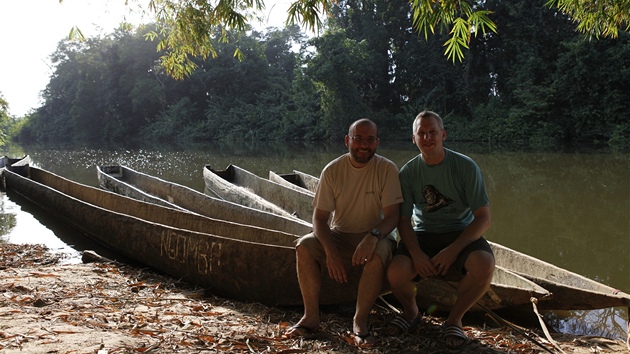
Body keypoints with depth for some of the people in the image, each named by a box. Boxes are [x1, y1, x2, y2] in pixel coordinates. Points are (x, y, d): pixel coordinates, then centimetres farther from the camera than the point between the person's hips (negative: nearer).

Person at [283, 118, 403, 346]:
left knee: (378, 254, -36)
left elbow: (392, 216, -16)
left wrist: (373, 236, -37)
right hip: (339, 235, 2)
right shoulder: (332, 170, -6)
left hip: (375, 236, -2)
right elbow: (319, 217, -7)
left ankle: (360, 322, -20)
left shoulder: (387, 169, -11)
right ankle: (311, 317, -14)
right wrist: (331, 251, -24)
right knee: (304, 246, -23)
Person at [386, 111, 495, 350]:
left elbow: (483, 218, -10)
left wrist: (453, 250, -22)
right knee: (396, 273, -28)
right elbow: (404, 221, -2)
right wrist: (416, 253, -21)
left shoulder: (466, 166, -8)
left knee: (484, 265, -34)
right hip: (423, 235, 1)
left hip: (461, 234, -1)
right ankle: (410, 310, 9)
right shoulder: (408, 172, -2)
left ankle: (455, 319, -5)